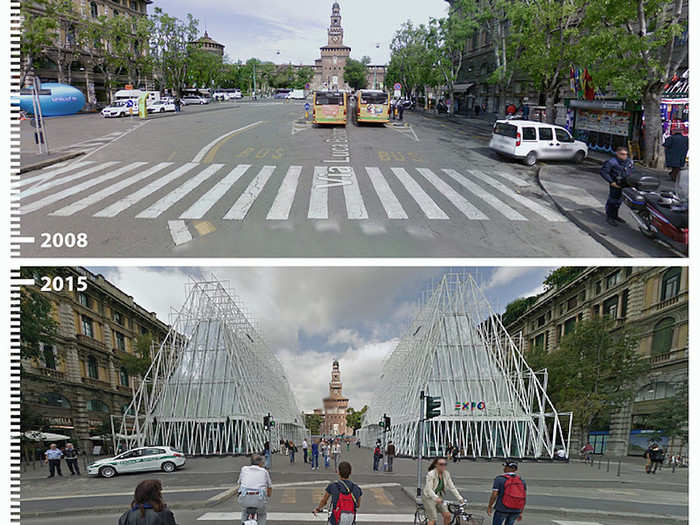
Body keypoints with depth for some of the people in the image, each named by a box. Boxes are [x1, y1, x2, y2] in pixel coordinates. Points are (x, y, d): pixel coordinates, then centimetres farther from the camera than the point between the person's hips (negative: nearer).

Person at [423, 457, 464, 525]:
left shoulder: (446, 474, -2)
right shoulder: (431, 474, -20)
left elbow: (452, 487, -1)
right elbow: (429, 489, -26)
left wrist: (460, 498, -11)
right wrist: (436, 498, -41)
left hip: (439, 498, 6)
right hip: (429, 498, -6)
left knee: (448, 515, -9)